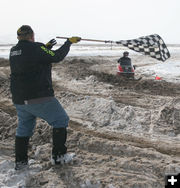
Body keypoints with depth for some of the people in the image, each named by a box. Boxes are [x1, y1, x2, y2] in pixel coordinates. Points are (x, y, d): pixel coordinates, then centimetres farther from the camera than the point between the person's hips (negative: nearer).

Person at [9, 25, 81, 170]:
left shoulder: (13, 51, 10)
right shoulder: (35, 48, -13)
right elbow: (57, 57, -11)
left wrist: (46, 47, 23)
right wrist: (69, 42, 0)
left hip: (19, 100, 7)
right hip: (39, 98, -7)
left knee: (24, 128, 22)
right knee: (61, 120, 9)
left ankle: (20, 161, 21)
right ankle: (58, 155, 10)